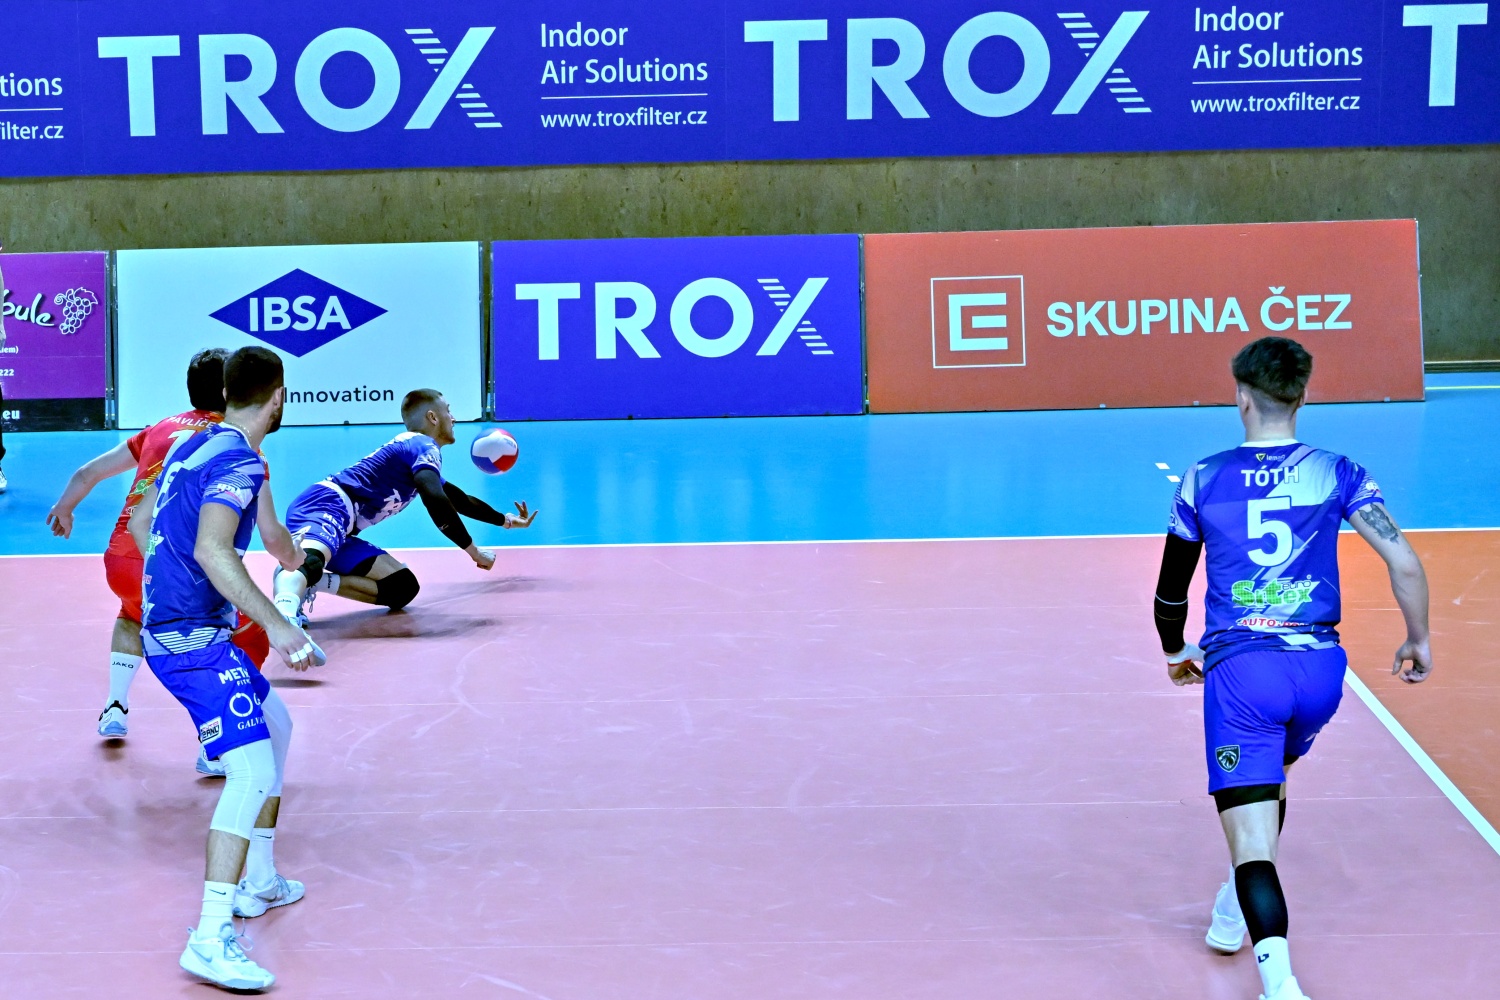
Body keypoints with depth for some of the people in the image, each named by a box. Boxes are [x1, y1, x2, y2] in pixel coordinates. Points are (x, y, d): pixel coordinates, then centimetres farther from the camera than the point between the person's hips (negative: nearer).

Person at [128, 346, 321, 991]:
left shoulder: (193, 447, 13)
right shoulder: (240, 463, -16)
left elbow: (140, 521, 25)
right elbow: (211, 547, -31)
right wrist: (274, 624, -31)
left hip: (168, 628, 10)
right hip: (195, 640, -10)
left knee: (275, 726, 27)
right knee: (254, 774, -18)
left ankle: (257, 882, 36)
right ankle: (210, 939, -24)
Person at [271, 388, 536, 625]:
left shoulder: (410, 447, 33)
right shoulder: (424, 446, 1)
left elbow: (459, 500, 49)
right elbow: (436, 502, -18)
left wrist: (504, 520, 61)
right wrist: (474, 552, -10)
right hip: (327, 502, -10)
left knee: (402, 589, 4)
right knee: (311, 560, -39)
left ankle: (308, 583, -10)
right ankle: (285, 605, -67)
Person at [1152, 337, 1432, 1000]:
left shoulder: (1203, 481, 4)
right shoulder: (1337, 473, 4)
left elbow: (1170, 596, 12)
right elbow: (1403, 561, -6)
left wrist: (1177, 654, 32)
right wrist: (1418, 640, 10)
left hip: (1238, 670, -3)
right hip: (1319, 666, 3)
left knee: (1253, 842, -9)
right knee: (1271, 776, 34)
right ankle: (1234, 913, 50)